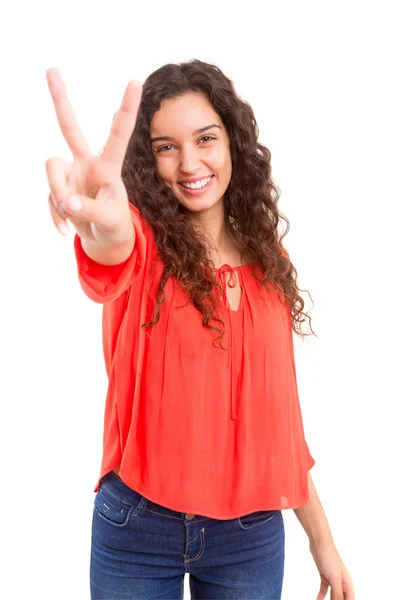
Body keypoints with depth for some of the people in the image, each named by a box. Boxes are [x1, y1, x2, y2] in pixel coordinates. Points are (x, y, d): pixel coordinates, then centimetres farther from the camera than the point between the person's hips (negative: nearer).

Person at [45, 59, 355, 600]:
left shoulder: (267, 259, 2)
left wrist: (321, 537, 7)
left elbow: (279, 409, 6)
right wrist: (102, 227, -59)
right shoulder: (146, 244, -8)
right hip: (137, 528, -2)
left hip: (251, 534, 3)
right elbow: (116, 256, -35)